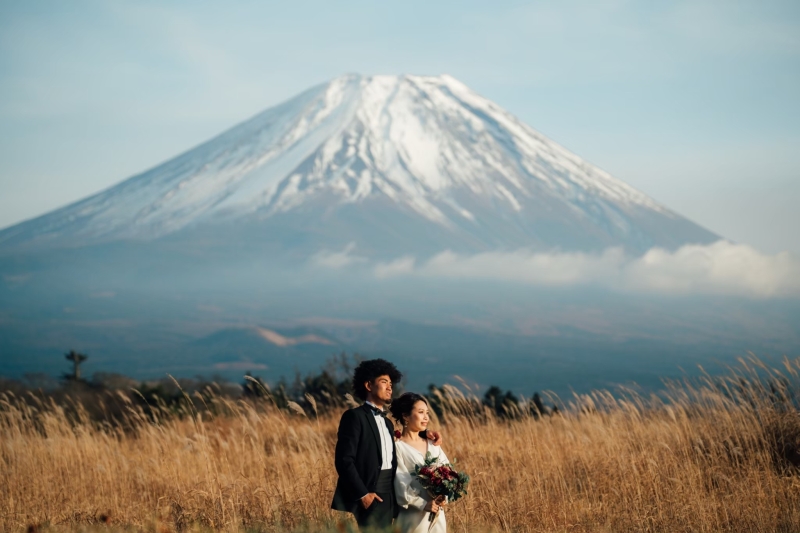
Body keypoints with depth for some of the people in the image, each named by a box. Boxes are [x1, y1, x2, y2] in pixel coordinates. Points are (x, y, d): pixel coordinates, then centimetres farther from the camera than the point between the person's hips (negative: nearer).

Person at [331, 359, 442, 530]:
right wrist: (362, 494, -17)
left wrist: (423, 434, 19)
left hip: (387, 500, 8)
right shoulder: (354, 416, -6)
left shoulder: (387, 422, 20)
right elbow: (344, 460, -13)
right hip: (369, 499, -8)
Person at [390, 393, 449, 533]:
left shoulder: (432, 445, 13)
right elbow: (401, 484, -11)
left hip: (437, 515, 5)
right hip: (413, 517, -5)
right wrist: (423, 504, -20)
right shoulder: (398, 447, -5)